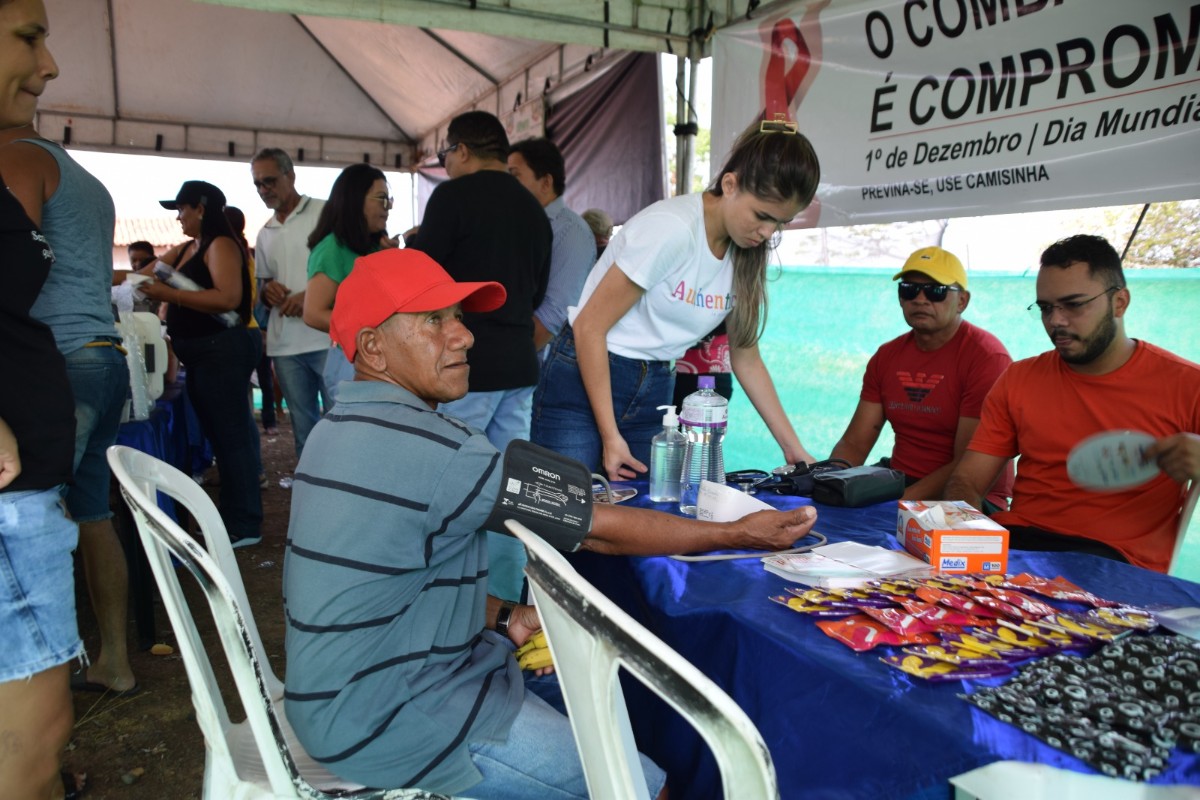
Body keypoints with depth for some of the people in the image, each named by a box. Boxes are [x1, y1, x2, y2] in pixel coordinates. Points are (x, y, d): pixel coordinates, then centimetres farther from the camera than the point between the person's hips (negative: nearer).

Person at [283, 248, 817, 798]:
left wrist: (504, 618, 0)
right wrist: (739, 533, -8)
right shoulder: (422, 445, -26)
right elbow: (600, 529, -20)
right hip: (383, 720, -10)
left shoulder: (345, 425, 6)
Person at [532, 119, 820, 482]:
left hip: (654, 394, 7)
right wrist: (610, 437, -19)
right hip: (584, 380, -6)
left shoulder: (747, 255, 0)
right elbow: (589, 326, -19)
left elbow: (746, 359, 10)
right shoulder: (671, 228, -22)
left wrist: (793, 447, 7)